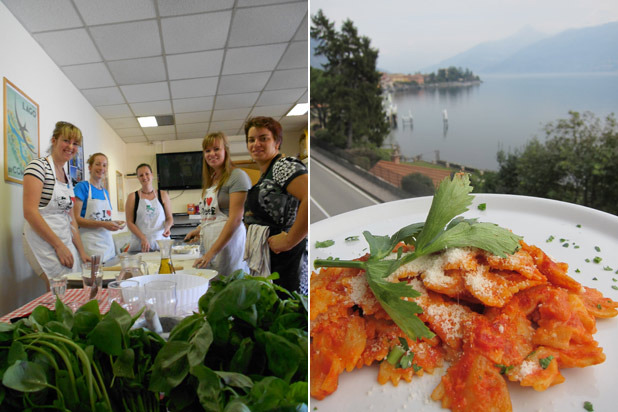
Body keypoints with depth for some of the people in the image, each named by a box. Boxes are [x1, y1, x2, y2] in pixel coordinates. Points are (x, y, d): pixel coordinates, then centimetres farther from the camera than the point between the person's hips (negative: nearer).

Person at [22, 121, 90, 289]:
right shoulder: (38, 165, -7)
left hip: (67, 243, 7)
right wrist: (59, 245, -15)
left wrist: (81, 251, 11)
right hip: (44, 242, -7)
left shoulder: (67, 177, 16)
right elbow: (30, 212, -16)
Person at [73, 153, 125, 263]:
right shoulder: (82, 186, -3)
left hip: (107, 241, 6)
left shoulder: (105, 192, 17)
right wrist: (102, 224, -19)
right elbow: (76, 219, -11)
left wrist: (114, 224, 3)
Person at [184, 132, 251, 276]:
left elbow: (235, 219, -16)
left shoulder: (237, 176, -8)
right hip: (210, 241, 7)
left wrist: (212, 252, -19)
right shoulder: (210, 180, 17)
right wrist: (199, 229, 8)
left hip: (229, 241, -7)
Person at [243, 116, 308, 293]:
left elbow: (310, 199, -28)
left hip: (286, 261, -9)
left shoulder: (284, 166, -11)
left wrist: (289, 240, -23)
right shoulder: (265, 175, 19)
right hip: (265, 262, 9)